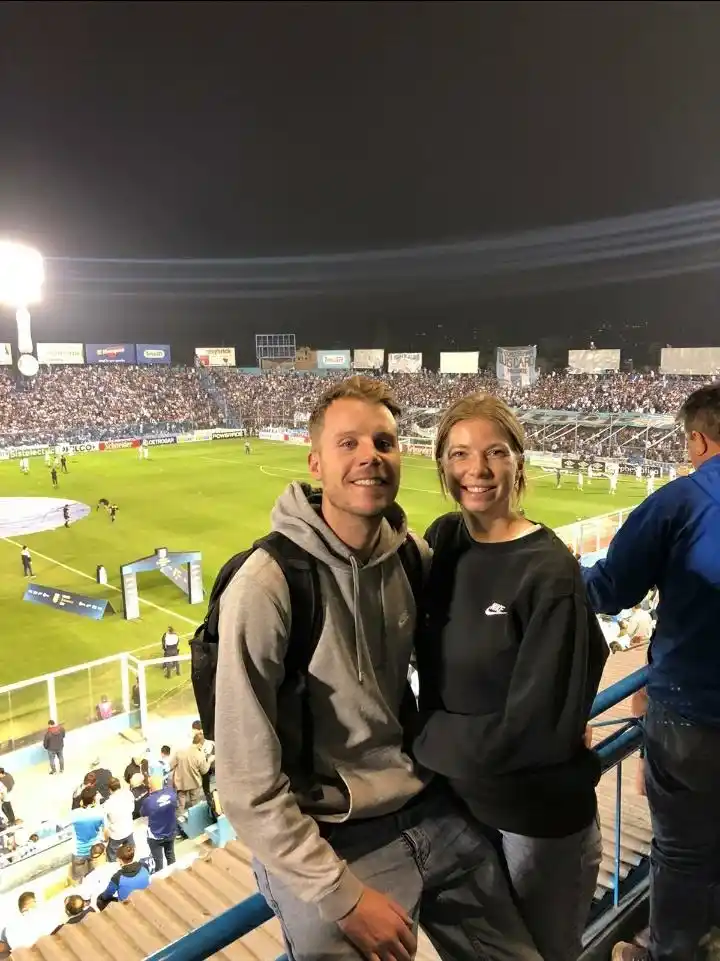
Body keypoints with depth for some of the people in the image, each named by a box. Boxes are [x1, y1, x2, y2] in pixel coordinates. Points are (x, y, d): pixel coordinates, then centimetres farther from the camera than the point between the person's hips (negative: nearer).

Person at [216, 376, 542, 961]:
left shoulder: (415, 556, -5)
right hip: (330, 843, -5)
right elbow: (249, 784, -19)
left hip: (434, 811, 6)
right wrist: (343, 895, -16)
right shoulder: (266, 586, -23)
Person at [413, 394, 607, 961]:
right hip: (454, 800, 5)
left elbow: (536, 728, -22)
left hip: (539, 819, -5)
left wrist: (424, 739, -14)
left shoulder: (550, 573, -23)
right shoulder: (443, 542, -5)